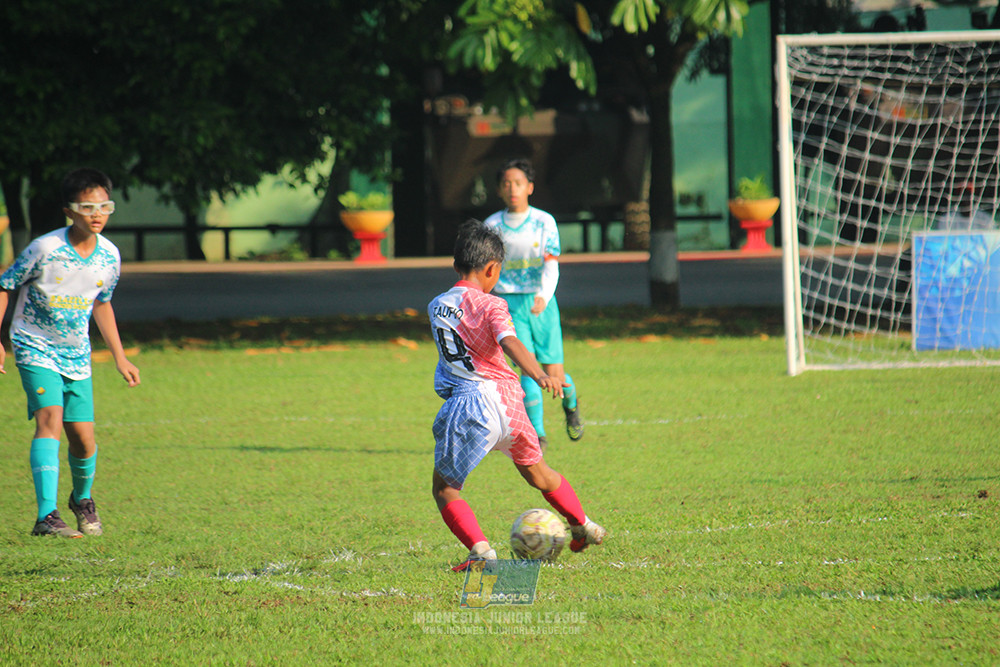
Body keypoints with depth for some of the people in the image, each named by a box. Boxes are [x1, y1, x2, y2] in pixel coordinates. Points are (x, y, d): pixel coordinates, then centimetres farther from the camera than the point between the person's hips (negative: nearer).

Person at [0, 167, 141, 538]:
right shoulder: (45, 249, -21)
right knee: (50, 418, -24)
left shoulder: (109, 256, -4)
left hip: (76, 354, 5)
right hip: (35, 346, -5)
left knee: (82, 434, 1)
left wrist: (120, 358, 16)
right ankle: (47, 516, -31)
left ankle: (82, 498, 34)